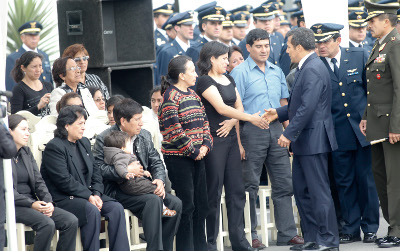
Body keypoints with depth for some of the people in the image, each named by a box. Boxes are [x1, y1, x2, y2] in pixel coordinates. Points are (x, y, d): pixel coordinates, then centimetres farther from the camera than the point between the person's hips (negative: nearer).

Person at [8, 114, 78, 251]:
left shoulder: (27, 152, 18)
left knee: (71, 221, -13)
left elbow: (39, 182, 13)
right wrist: (31, 204, -20)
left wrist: (49, 202, -6)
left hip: (33, 202, 7)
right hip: (12, 206, -7)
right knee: (47, 223, -32)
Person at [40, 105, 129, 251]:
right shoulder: (54, 147, -10)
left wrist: (97, 194, -4)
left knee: (116, 208, -14)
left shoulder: (84, 143, 17)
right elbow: (64, 180, -18)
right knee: (92, 211, -33)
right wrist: (88, 196, -20)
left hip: (88, 194, 8)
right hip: (62, 198, -8)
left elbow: (95, 172, 15)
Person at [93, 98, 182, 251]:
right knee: (153, 201, -31)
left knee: (175, 203, -13)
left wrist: (159, 179, -5)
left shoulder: (144, 135, 13)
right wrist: (126, 170, -21)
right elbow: (98, 167, -17)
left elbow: (156, 162, 16)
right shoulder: (104, 139, -7)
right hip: (117, 191, -7)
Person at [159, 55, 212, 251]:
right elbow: (174, 131, -18)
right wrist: (193, 151, -13)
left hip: (197, 156, 8)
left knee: (201, 204, 11)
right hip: (179, 158, -8)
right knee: (186, 205, -5)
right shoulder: (170, 97, -12)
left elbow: (204, 121, 17)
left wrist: (205, 145, 1)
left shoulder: (193, 95, 15)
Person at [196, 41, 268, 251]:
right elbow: (221, 107, -18)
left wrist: (232, 122, -6)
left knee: (236, 190, 7)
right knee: (214, 192, -4)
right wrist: (251, 118, -18)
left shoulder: (228, 79, 16)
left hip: (230, 138, 8)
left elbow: (238, 106, 14)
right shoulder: (205, 81, -9)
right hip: (214, 140, -8)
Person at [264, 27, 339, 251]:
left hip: (313, 140, -11)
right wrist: (279, 113, 16)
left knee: (319, 191, -6)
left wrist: (289, 134, -21)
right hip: (304, 141, 11)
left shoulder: (313, 69, -18)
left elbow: (307, 107, -24)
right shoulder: (306, 68, 15)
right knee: (301, 190, 13)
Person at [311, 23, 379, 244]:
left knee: (366, 179, 3)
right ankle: (351, 229, 13)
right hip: (337, 134, 0)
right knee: (344, 182, 4)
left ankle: (370, 228, 13)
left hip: (362, 128, 0)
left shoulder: (359, 56, 3)